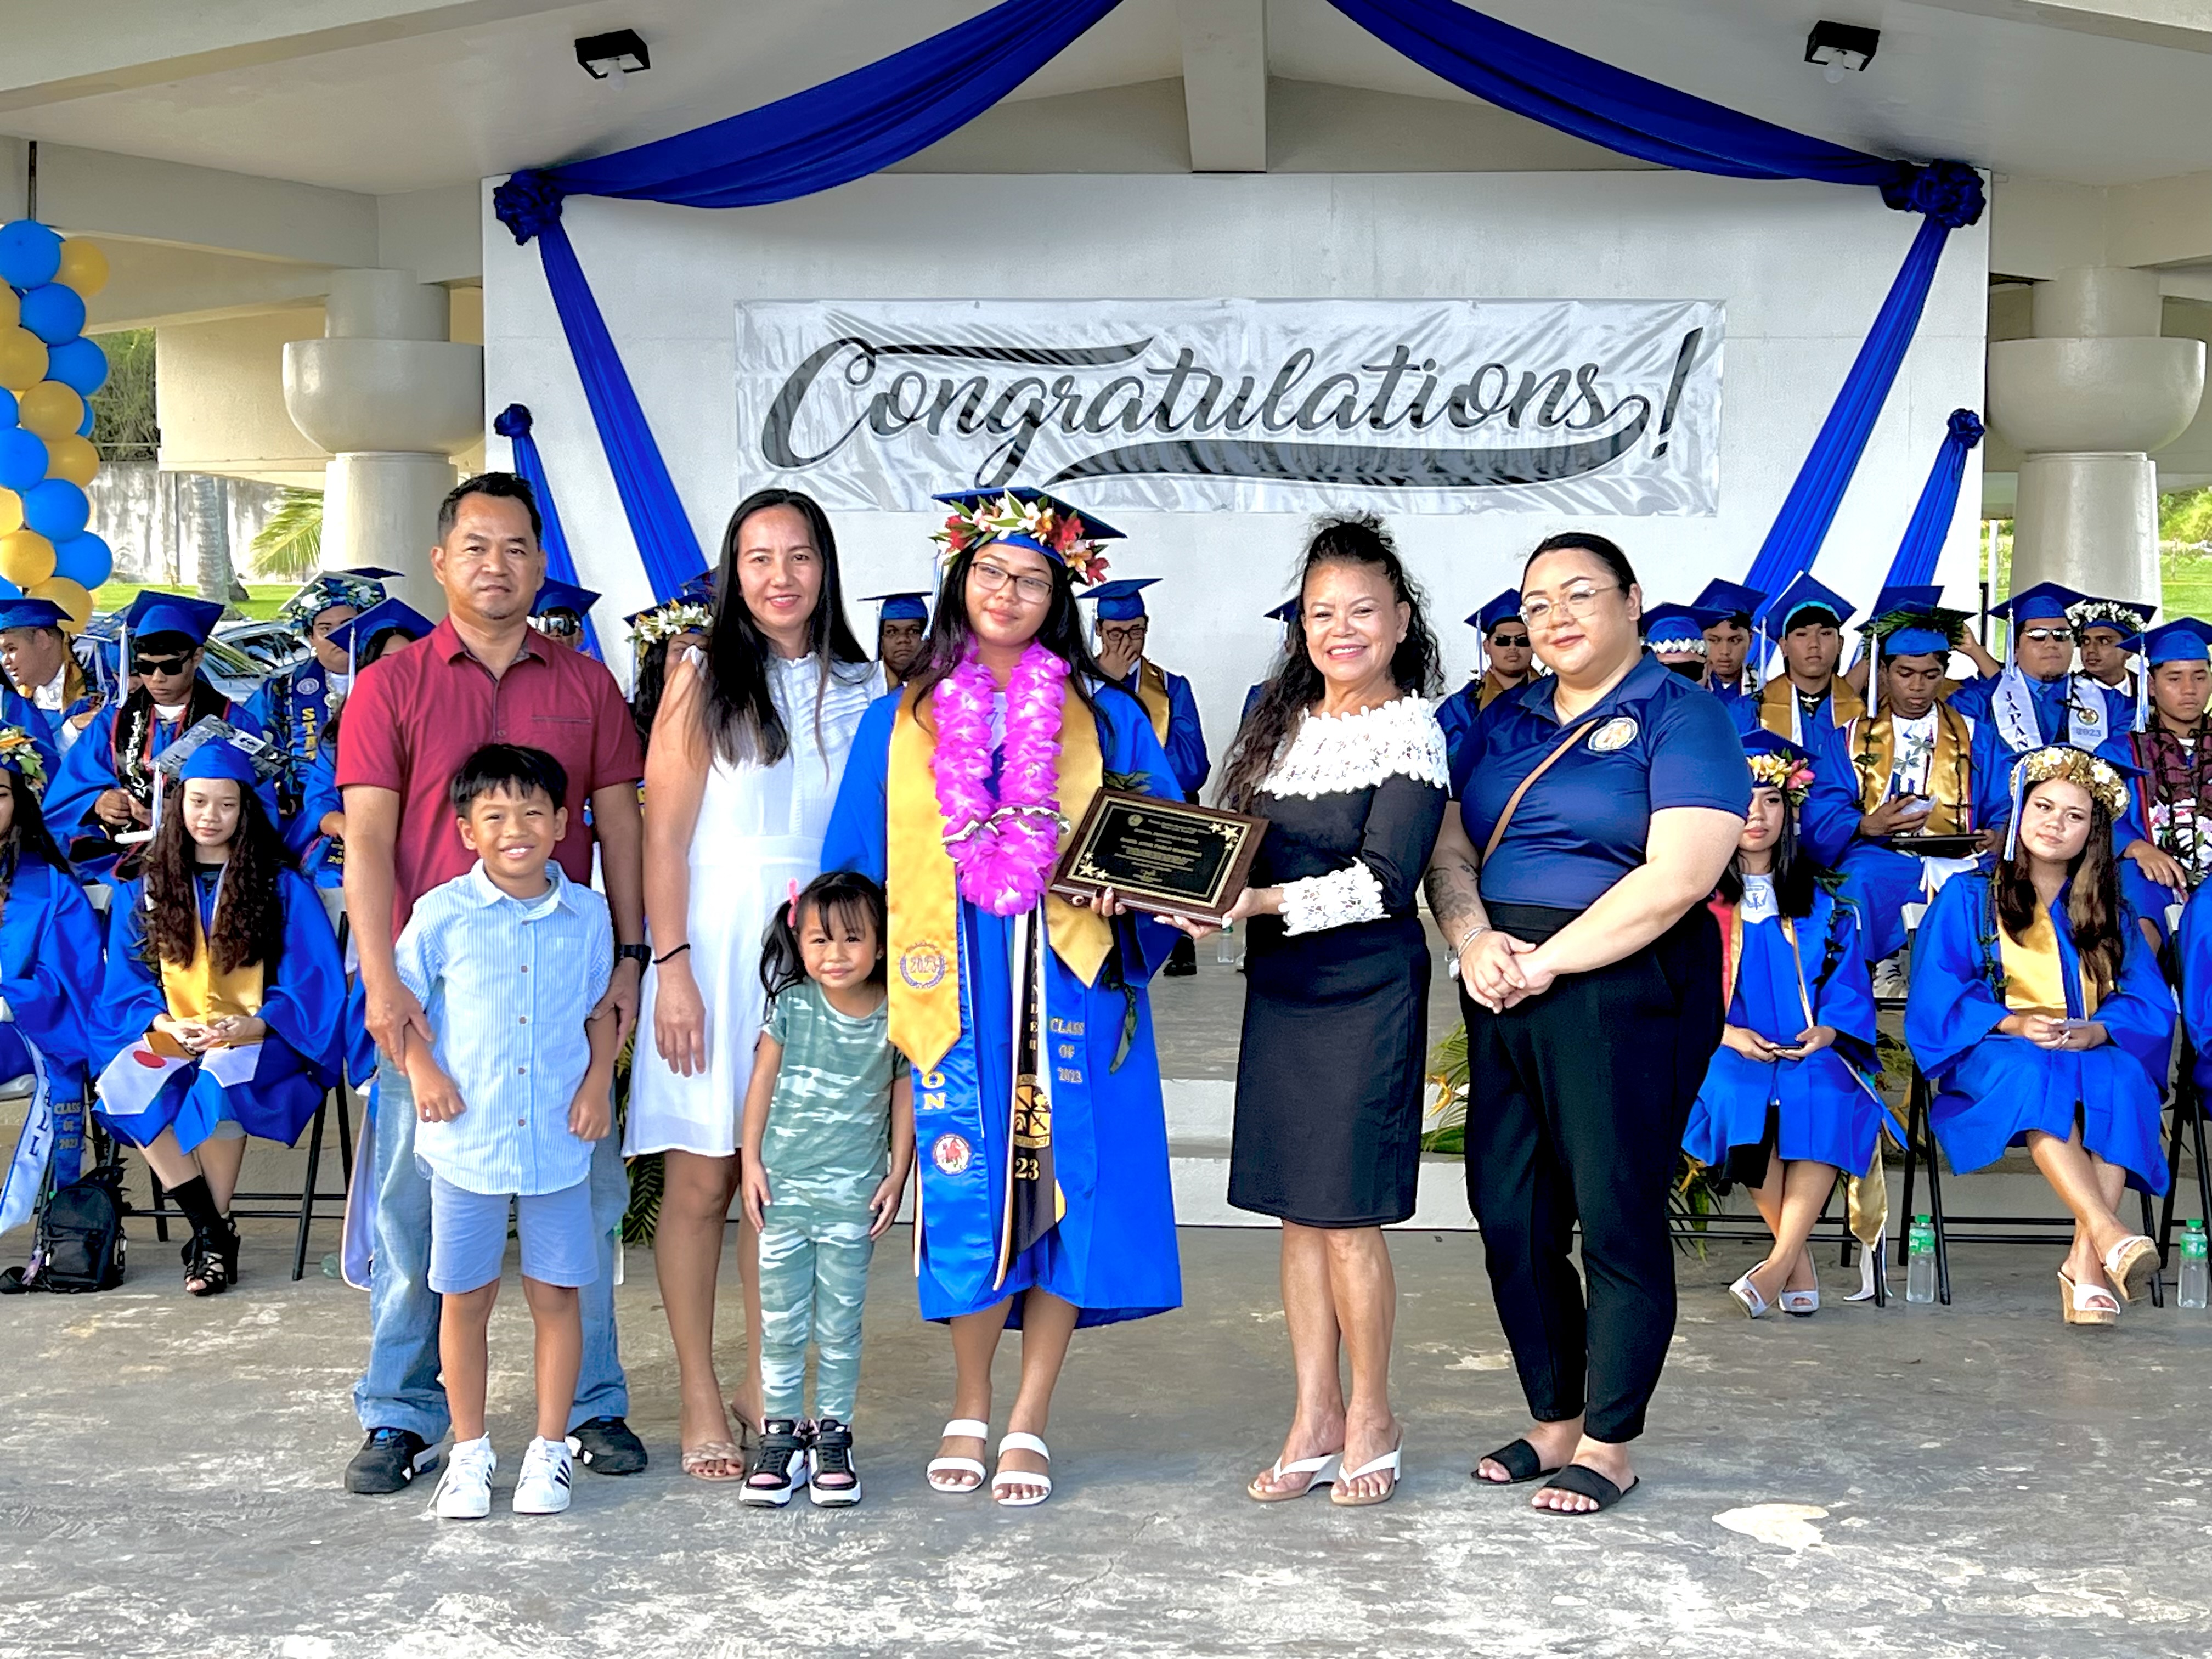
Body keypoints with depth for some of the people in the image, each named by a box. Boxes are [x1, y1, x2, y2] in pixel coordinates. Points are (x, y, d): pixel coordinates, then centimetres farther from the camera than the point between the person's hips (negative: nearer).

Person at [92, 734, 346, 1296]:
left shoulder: (282, 887, 3)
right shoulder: (144, 889, 12)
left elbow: (314, 980, -1)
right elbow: (128, 980, 10)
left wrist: (252, 1025, -17)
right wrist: (164, 1023, -11)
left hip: (259, 1039, -3)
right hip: (173, 1036, 3)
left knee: (217, 1081, -36)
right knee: (121, 1086, -29)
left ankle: (213, 1240, -18)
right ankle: (209, 1229, -19)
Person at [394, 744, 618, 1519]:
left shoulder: (587, 915, 2)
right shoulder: (442, 914, -4)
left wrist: (598, 1080, 0)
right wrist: (423, 1071, -8)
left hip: (558, 1140, 1)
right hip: (466, 1141, -1)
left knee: (556, 1295, 7)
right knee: (464, 1299, 8)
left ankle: (549, 1450, 20)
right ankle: (469, 1451, 23)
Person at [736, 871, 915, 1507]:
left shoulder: (895, 1016, -4)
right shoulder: (792, 1005, -3)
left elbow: (904, 1096, 3)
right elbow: (762, 1083, 4)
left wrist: (897, 1176, 1)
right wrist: (751, 1161, 1)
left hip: (852, 1194, -1)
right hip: (783, 1188, 1)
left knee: (840, 1324, 6)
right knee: (781, 1322, 7)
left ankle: (832, 1434, 17)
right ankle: (781, 1434, 17)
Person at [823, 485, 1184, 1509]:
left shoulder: (1104, 720, 8)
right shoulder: (900, 722, 11)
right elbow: (857, 867, 12)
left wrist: (1128, 888, -12)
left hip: (1067, 990, 0)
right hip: (955, 994, 0)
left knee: (1061, 1188, -2)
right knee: (969, 1196, -1)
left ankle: (1028, 1424, 9)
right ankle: (968, 1410, 17)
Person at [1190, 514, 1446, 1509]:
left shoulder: (1410, 733, -8)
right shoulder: (1281, 723, 12)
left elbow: (1383, 882, -16)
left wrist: (1260, 902, -24)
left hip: (1367, 990, -6)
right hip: (1278, 985, 6)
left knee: (1346, 1214, -2)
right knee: (1296, 1211, 9)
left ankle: (1371, 1417, 14)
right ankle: (1315, 1419, 18)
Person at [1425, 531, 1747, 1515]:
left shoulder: (1681, 719, -4)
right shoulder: (1505, 721, 16)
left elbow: (1677, 878, -15)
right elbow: (1450, 848, 11)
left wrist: (1544, 962, -14)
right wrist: (1474, 939, -9)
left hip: (1623, 991, -6)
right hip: (1505, 994, 7)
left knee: (1617, 1220, 0)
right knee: (1510, 1220, 8)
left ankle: (1608, 1445, 13)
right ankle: (1554, 1421, 23)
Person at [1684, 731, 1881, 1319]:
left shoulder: (1820, 906, 18)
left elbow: (1848, 985, 11)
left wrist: (1827, 1032, -9)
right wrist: (1725, 1034, -14)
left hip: (1810, 1052, 2)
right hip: (1723, 1052, -2)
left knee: (1830, 1095, -33)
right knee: (1737, 1096, -35)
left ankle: (1780, 1261, -34)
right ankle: (1801, 1269, -23)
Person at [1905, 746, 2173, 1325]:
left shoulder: (2110, 912, 20)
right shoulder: (1967, 897, 13)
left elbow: (2150, 1005, 7)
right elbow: (1935, 997, 0)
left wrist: (2094, 1031, -15)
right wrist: (2011, 1023, -18)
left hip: (2095, 1058, 2)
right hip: (1990, 1062, -2)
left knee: (2123, 1080, -33)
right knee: (2031, 1071, -37)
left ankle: (2086, 1261, -42)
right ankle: (2110, 1235, -52)